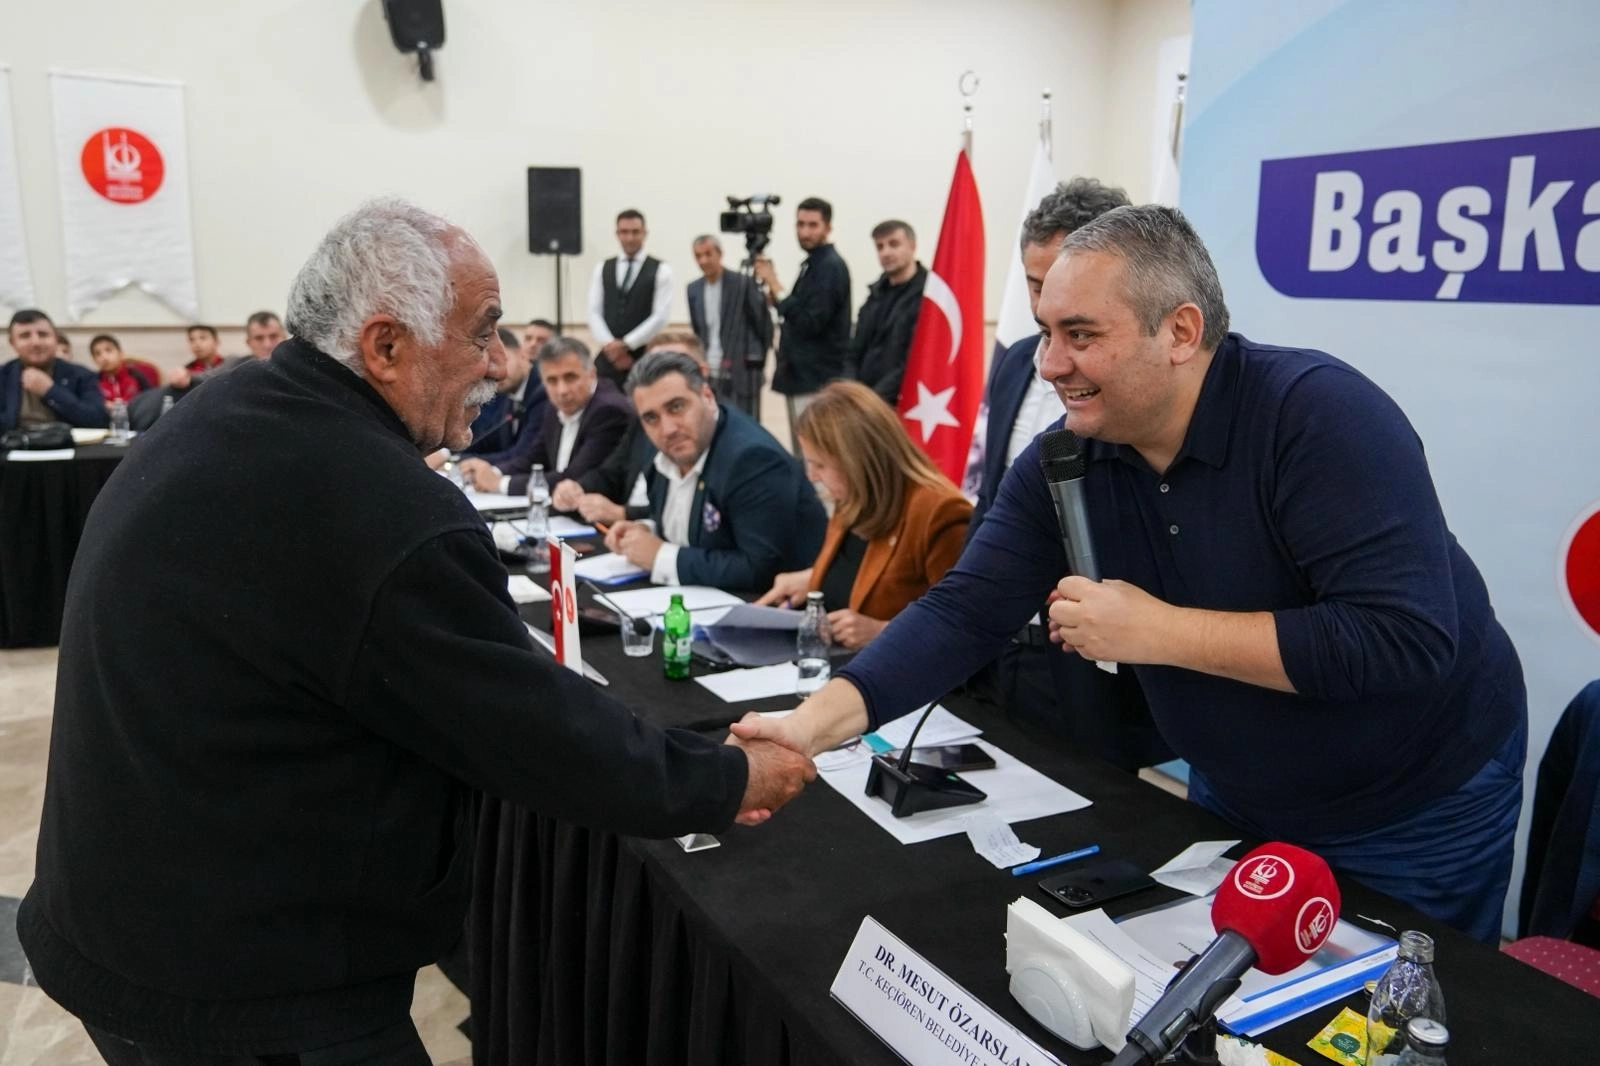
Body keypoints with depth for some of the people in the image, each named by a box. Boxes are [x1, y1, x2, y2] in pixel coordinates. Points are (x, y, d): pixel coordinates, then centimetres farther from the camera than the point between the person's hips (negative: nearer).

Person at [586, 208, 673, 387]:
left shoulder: (661, 271, 2)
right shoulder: (602, 270, 12)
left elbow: (660, 317, -7)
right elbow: (594, 313, 5)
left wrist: (626, 344, -11)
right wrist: (610, 345, -10)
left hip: (645, 358, -3)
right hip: (608, 357, 3)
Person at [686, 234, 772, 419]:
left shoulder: (744, 283, -5)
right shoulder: (693, 289, 10)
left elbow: (764, 325, -1)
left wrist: (758, 362, 2)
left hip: (741, 374, -5)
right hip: (707, 374, 5)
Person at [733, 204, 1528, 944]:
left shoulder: (1318, 414, -29)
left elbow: (1405, 639, -34)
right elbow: (963, 613, -16)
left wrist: (1158, 631, -32)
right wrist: (814, 723, -28)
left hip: (1416, 813, -5)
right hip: (1235, 801, 5)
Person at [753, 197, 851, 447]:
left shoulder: (831, 267, -12)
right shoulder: (812, 264, 16)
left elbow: (810, 323, -20)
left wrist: (775, 287, -16)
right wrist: (777, 300, 5)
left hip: (817, 381, -10)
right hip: (800, 377, 10)